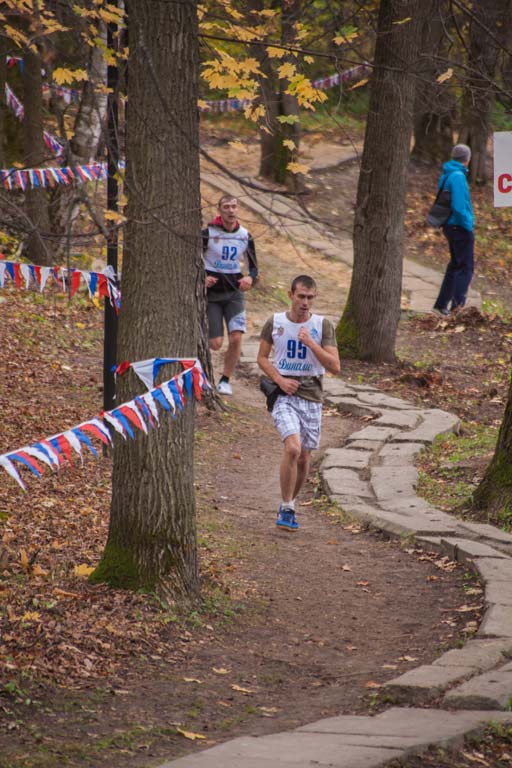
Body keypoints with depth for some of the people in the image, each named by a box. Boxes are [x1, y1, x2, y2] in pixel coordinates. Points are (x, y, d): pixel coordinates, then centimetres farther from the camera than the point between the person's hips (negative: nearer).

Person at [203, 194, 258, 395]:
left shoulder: (245, 237, 1)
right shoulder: (207, 234, -9)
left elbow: (253, 266, 10)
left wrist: (250, 278, -13)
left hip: (235, 292, 2)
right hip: (212, 293, -2)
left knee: (236, 337, -15)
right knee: (215, 344, -5)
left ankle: (225, 380, 3)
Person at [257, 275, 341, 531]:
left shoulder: (322, 326, -1)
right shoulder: (275, 323, 0)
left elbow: (335, 366, -7)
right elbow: (262, 358, 10)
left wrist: (311, 343, -18)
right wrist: (279, 379, -7)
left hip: (311, 397, 2)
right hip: (284, 395, -2)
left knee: (304, 458, 8)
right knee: (293, 448, -22)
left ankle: (289, 504, 32)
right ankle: (286, 508, -10)